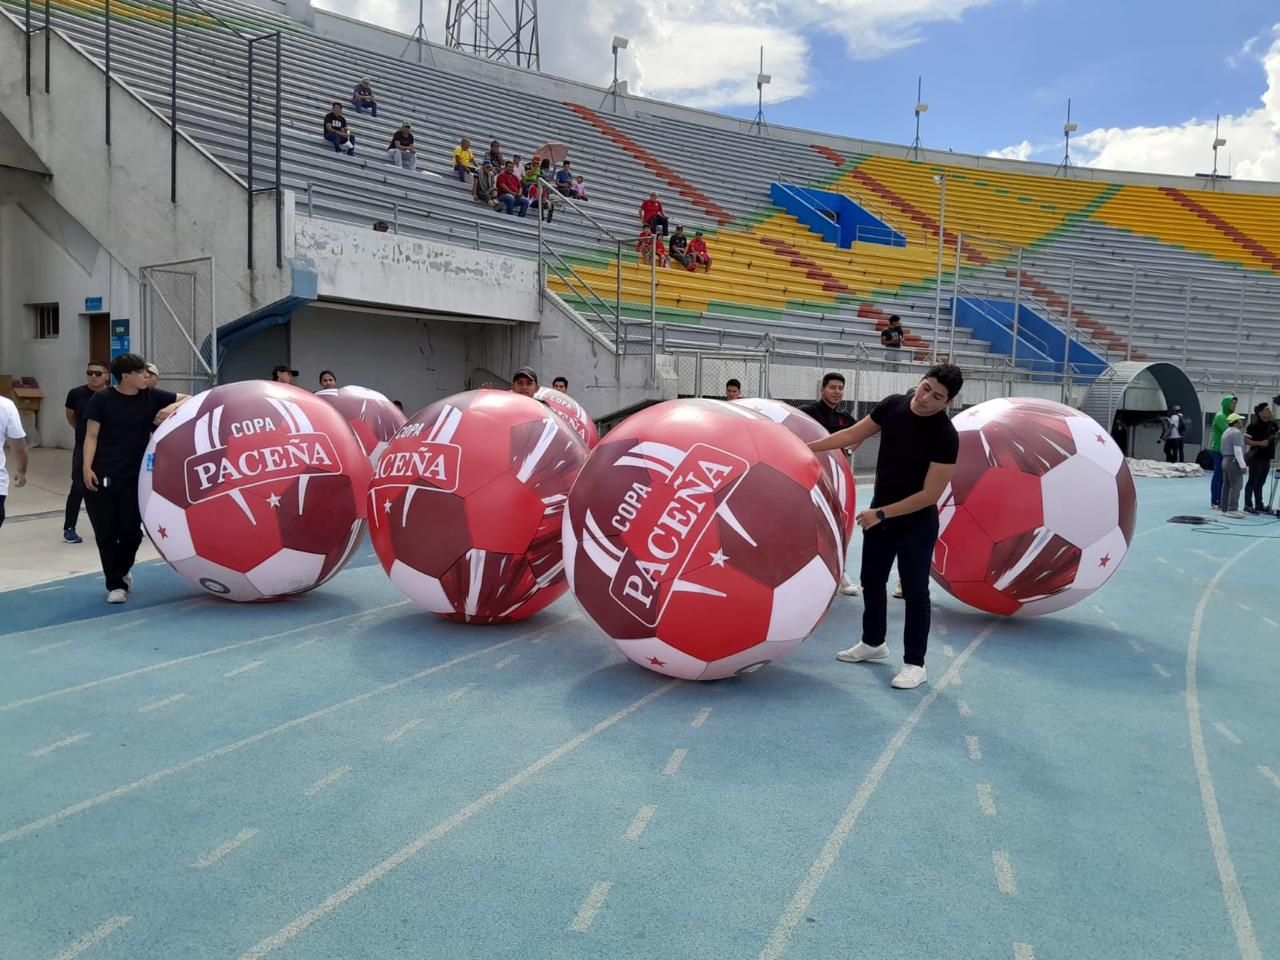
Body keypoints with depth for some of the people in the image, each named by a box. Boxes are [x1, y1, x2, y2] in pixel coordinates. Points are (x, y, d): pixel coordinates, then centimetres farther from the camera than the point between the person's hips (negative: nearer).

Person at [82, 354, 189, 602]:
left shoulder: (152, 396, 3)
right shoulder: (102, 399, -3)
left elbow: (190, 399, 6)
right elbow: (92, 436, -3)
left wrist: (173, 407, -15)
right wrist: (87, 467, -13)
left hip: (134, 478, 2)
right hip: (101, 477, -2)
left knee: (131, 532, 2)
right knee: (106, 533, 3)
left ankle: (122, 572, 30)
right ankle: (115, 583, 18)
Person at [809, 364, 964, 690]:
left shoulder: (945, 436, -24)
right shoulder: (893, 405, -7)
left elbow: (929, 494, -22)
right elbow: (853, 435, 5)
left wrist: (881, 514, -19)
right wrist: (806, 447, 3)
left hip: (916, 522, -6)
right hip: (879, 513, 6)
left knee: (914, 591, 2)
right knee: (872, 581, 18)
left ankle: (915, 663, 15)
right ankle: (873, 643, 37)